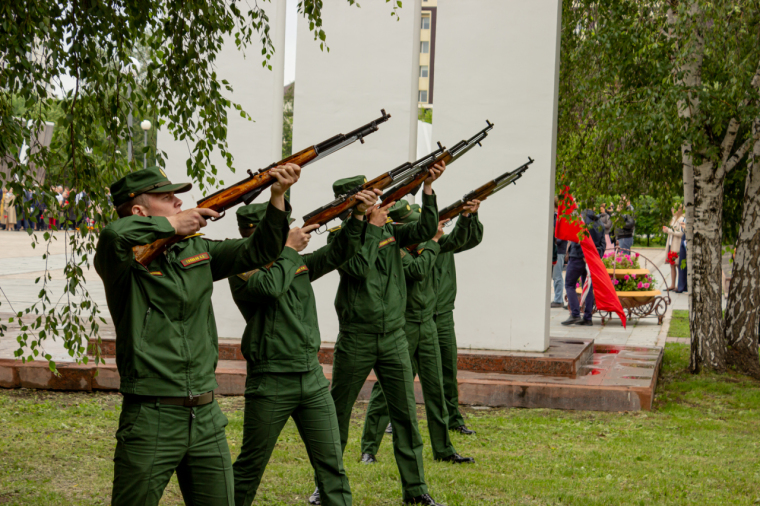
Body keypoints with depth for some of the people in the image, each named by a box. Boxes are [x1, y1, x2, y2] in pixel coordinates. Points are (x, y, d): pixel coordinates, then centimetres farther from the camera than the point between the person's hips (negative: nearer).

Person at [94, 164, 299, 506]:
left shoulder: (197, 250, 11)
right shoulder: (125, 260, -8)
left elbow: (259, 251, 13)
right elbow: (114, 235, -30)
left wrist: (278, 196, 0)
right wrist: (172, 224, -16)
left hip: (206, 417, 6)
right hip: (150, 422, -6)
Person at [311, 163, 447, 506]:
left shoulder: (390, 230, 8)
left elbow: (425, 230, -3)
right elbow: (359, 268, -20)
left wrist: (427, 188, -13)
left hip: (393, 337, 4)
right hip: (355, 339, -3)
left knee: (406, 414, 3)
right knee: (337, 414, 6)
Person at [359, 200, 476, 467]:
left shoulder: (422, 242, 6)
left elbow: (456, 242, 13)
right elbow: (418, 270, -26)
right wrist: (433, 241, -15)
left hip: (427, 325, 7)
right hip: (400, 327, -6)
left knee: (435, 386, 9)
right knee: (387, 387, -2)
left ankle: (443, 448, 16)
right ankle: (368, 449, 7)